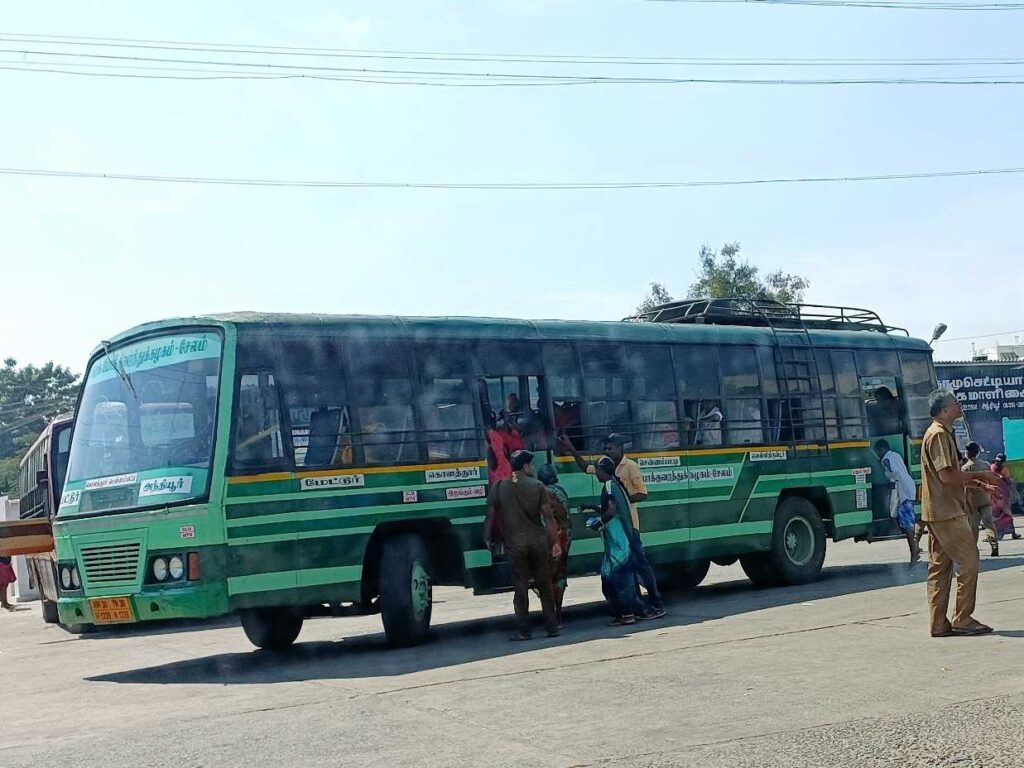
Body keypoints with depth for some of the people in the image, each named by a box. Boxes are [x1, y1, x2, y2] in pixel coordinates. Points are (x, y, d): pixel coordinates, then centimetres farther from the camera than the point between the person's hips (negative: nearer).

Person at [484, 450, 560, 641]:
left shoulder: (499, 487, 2)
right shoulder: (538, 486, 1)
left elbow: (490, 515, 1)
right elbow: (548, 517, -2)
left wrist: (487, 537, 14)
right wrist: (554, 542, 1)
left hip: (515, 544, 0)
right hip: (539, 541, 0)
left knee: (520, 588, 4)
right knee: (545, 585, 11)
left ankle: (523, 630, 4)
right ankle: (552, 627, 12)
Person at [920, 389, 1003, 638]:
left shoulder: (943, 433, 20)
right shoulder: (939, 434, -13)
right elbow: (947, 475, -21)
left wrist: (980, 484, 14)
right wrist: (979, 475, -9)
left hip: (938, 512, 10)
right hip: (947, 512, -10)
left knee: (940, 567, 9)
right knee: (968, 562, -5)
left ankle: (939, 624, 10)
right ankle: (963, 619, -1)